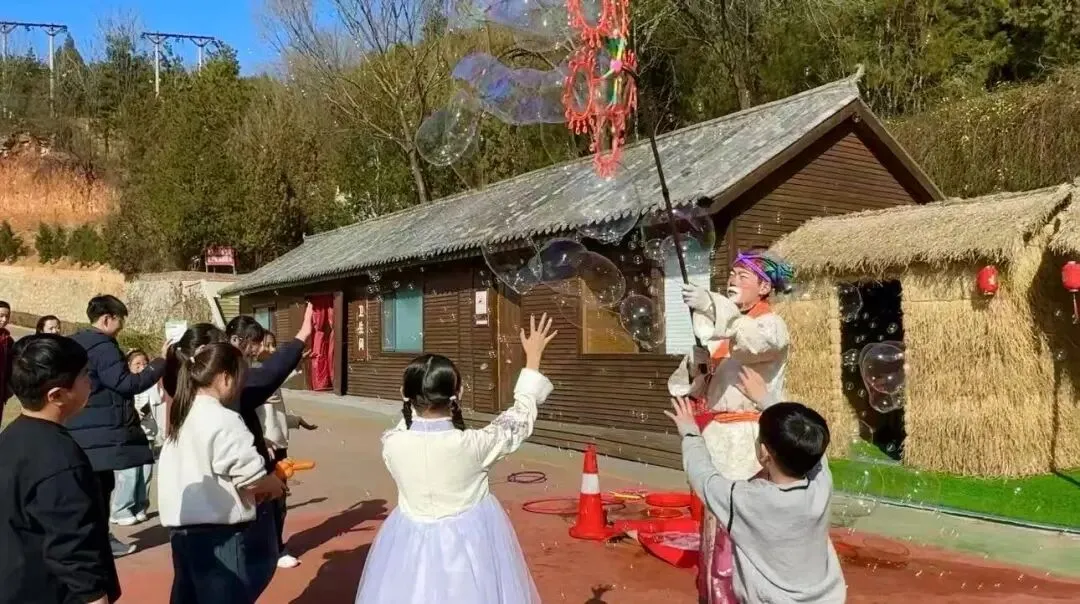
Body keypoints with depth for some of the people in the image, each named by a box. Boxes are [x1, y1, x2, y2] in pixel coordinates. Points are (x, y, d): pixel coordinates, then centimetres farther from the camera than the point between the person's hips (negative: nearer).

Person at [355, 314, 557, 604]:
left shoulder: (393, 444, -16)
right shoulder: (472, 445, -23)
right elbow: (520, 417, -6)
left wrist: (416, 391, 16)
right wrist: (533, 357, 3)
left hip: (412, 547, 2)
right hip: (468, 546, -2)